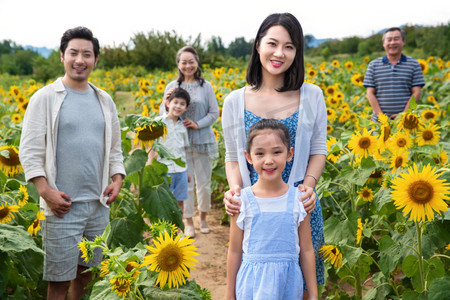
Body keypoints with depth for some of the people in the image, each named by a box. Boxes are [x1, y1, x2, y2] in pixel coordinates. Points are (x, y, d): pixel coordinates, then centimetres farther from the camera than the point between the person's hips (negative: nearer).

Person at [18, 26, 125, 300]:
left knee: (87, 273, 16)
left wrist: (117, 180, 2)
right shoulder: (45, 98, -3)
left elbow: (114, 149, 19)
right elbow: (29, 151, -6)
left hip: (99, 205, 5)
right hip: (62, 205, -5)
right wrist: (46, 192, -16)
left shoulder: (104, 101, 12)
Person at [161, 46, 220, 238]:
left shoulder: (206, 86, -1)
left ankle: (203, 217, 30)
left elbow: (214, 113, 0)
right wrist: (167, 102, -16)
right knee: (186, 183, 6)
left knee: (204, 182, 10)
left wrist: (198, 124, -14)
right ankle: (188, 222, 19)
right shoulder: (172, 87, 2)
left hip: (203, 141, 0)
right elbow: (163, 116, 5)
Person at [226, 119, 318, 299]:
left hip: (288, 284, 1)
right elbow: (234, 252, 1)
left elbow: (306, 251, 4)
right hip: (253, 284, -1)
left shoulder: (298, 200, -4)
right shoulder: (242, 201, -7)